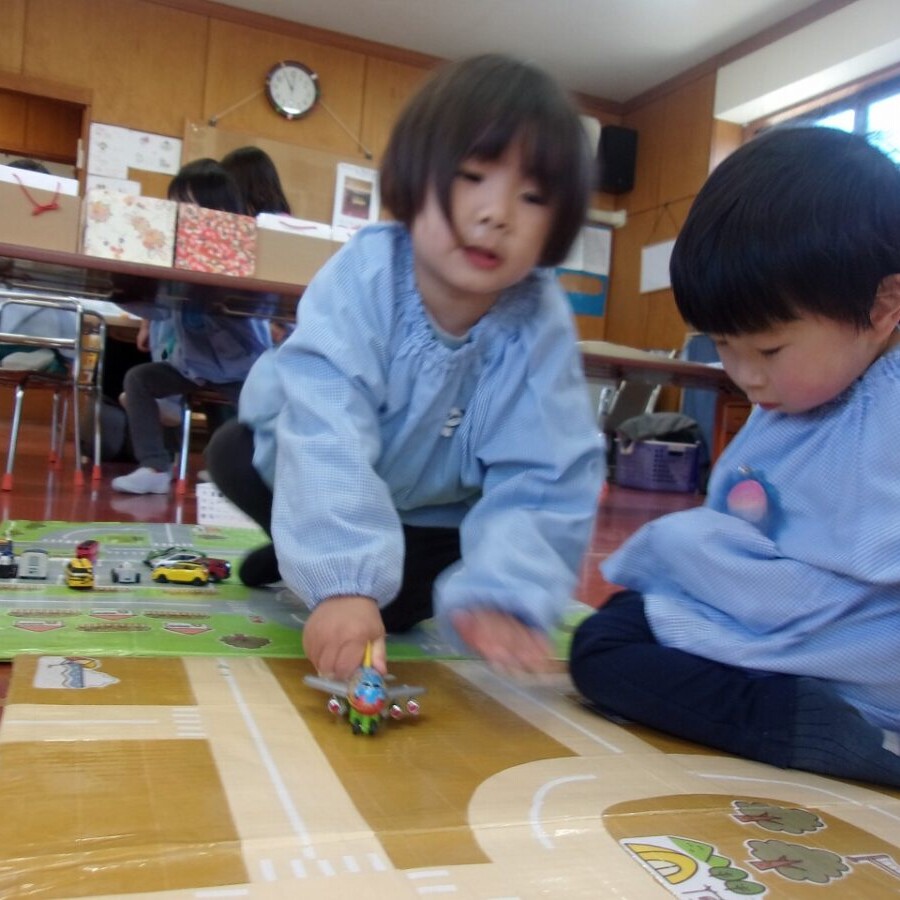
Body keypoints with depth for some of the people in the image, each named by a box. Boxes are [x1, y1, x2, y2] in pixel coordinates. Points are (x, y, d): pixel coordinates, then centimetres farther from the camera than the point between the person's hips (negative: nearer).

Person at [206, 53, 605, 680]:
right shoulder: (361, 279, -33)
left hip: (431, 511, 0)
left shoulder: (542, 326, -28)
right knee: (237, 454, -19)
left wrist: (502, 594, -49)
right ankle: (305, 555, 7)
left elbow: (540, 480, -32)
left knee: (396, 598, -21)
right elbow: (327, 435, -44)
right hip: (335, 483, 1)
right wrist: (344, 581, -56)